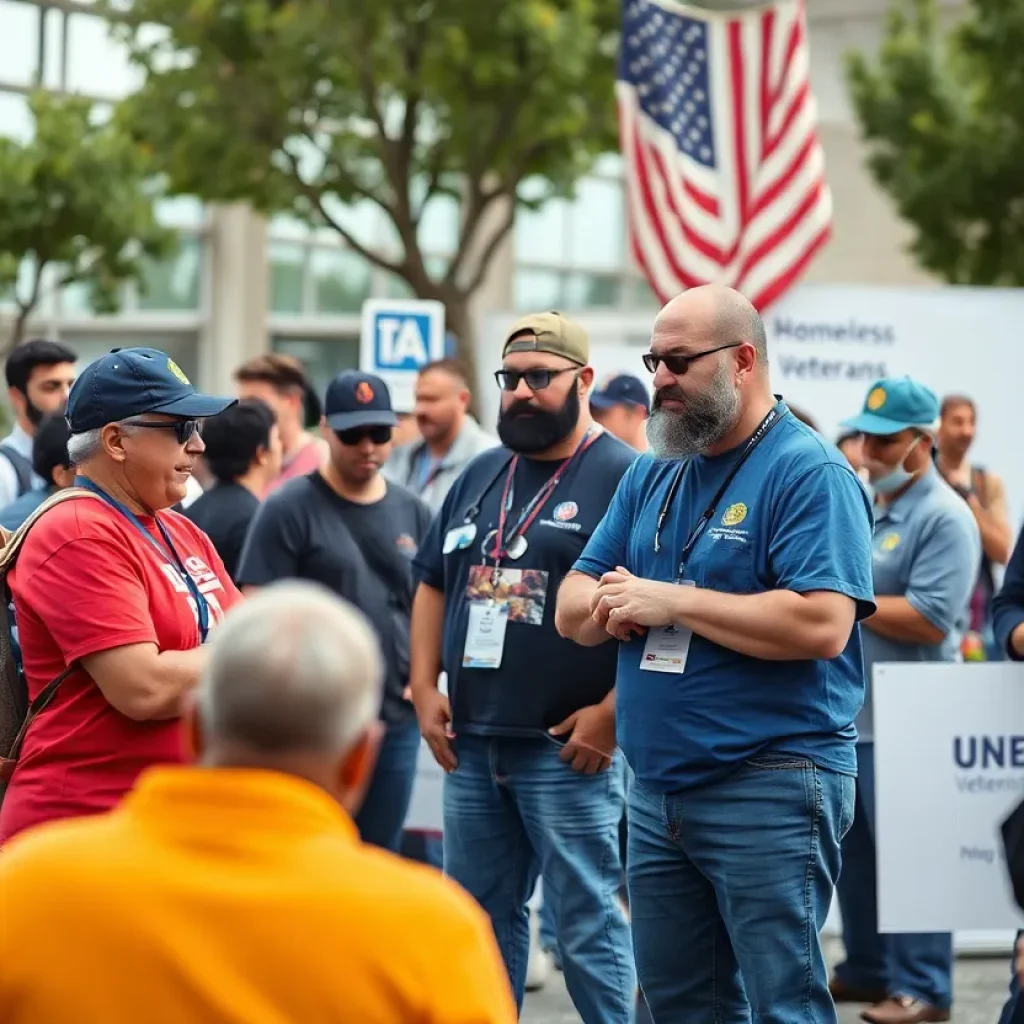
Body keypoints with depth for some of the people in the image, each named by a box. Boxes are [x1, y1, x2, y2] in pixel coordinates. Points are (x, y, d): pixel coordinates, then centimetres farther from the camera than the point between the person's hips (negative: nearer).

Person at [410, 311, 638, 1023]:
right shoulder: (481, 477, 15)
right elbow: (433, 584, 21)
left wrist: (612, 713, -17)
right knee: (481, 918, 14)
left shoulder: (623, 477, -8)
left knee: (588, 924, -2)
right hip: (471, 743, 7)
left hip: (568, 749, -7)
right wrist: (425, 687, 9)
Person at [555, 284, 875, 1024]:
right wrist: (607, 609, -10)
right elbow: (571, 607, 14)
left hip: (770, 790, -8)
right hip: (658, 790, 8)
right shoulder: (653, 476, 14)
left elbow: (822, 624, -23)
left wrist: (673, 602, -18)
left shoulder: (809, 474, -10)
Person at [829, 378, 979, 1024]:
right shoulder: (865, 508, 16)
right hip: (848, 710, 9)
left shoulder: (943, 517, -11)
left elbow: (929, 621, -21)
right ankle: (867, 970, 25)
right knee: (853, 850, 14)